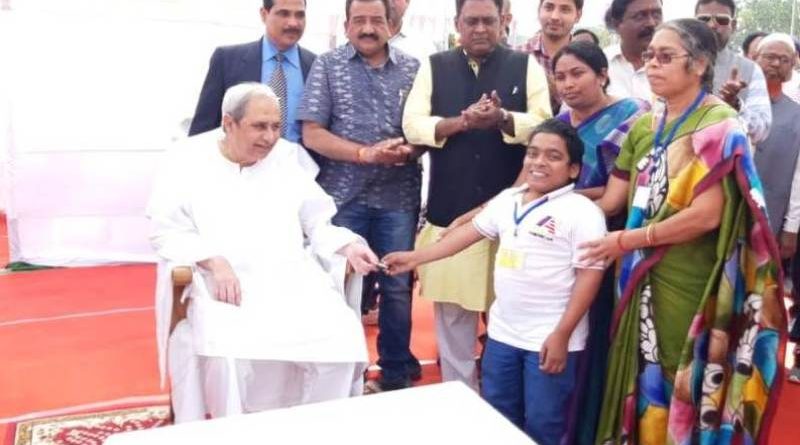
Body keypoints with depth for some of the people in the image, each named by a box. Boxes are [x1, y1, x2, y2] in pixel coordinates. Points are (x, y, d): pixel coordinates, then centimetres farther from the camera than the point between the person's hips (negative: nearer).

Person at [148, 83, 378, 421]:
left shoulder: (287, 157, 14)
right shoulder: (187, 160, 4)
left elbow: (317, 222, 15)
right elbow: (166, 232, -2)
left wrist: (348, 247, -5)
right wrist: (213, 261, -19)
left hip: (293, 278, 3)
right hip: (222, 284, -2)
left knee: (342, 336, -23)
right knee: (228, 347, -34)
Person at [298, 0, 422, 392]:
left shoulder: (413, 68, 6)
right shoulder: (327, 65, 2)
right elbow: (312, 134, -4)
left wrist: (410, 150, -14)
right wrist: (367, 154, -14)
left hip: (399, 197, 1)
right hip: (343, 197, -1)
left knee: (398, 286, 7)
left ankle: (397, 373, 23)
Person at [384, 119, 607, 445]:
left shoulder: (582, 212, -14)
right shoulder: (507, 200, 6)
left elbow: (589, 275, -17)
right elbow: (470, 232, 13)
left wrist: (562, 335, -20)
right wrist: (414, 257, 11)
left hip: (550, 339, -6)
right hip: (502, 332, 7)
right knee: (496, 419, 20)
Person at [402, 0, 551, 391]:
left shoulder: (526, 66, 5)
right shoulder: (434, 66, 8)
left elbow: (544, 124, -5)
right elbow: (413, 125, -2)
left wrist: (502, 118, -24)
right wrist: (463, 121, -17)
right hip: (450, 210, 1)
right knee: (451, 312, 10)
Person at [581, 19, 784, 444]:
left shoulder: (718, 125, -10)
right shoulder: (644, 126, 9)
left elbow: (707, 214, -19)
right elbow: (611, 200, 5)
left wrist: (627, 240, -15)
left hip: (688, 283, -6)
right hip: (642, 277, 6)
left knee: (681, 387, 7)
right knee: (642, 379, 16)